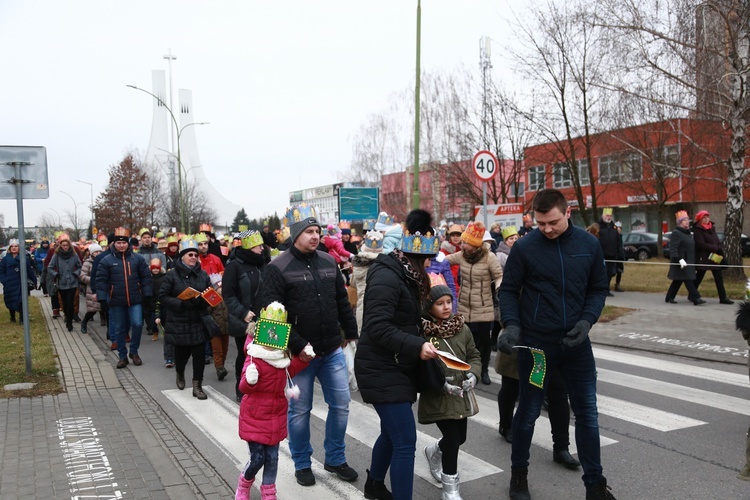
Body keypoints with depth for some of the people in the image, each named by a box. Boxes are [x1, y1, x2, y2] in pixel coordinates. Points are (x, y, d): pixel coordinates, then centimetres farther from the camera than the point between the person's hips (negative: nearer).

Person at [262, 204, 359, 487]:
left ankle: (335, 459, 29)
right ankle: (302, 464, 28)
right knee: (300, 410, 9)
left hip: (332, 350, 5)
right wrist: (297, 346, -19)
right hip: (300, 353, -5)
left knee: (341, 404, 11)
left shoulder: (328, 261, 5)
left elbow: (342, 302, 13)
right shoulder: (278, 268, -12)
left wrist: (351, 333, 14)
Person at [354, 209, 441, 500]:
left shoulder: (403, 274, 12)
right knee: (405, 442, -10)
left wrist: (421, 341, 4)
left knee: (392, 432, 23)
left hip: (394, 368, 11)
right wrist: (417, 346, -31)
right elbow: (377, 327, -29)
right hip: (382, 371, -10)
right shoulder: (386, 277, -21)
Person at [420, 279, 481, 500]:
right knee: (453, 438, -8)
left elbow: (474, 355, 10)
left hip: (461, 395, 6)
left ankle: (434, 451, 50)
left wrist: (473, 374, -9)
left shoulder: (463, 329, 1)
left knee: (459, 437, 17)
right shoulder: (422, 333, -17)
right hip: (438, 397, -6)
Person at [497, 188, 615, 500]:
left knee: (587, 413, 9)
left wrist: (587, 320, -12)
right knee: (528, 412, 11)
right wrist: (512, 325, -19)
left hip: (576, 343, 2)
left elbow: (598, 289, 5)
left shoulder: (589, 244, -2)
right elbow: (508, 290, -4)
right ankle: (519, 474, 31)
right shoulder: (524, 247, -10)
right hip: (535, 343, -2)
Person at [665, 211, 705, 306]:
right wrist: (679, 259, -29)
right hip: (681, 262, -9)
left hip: (689, 262, 9)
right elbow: (673, 248, -21)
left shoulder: (689, 233, 17)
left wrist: (694, 261, 23)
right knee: (688, 280, -10)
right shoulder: (676, 233, -13)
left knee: (678, 280, 12)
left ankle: (669, 298, 19)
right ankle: (696, 298, -10)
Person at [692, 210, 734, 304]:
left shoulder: (711, 228, 13)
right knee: (699, 277, 4)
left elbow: (717, 241, 14)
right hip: (703, 258, -7)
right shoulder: (698, 230, -11)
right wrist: (715, 248, -20)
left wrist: (720, 249, -6)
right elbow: (701, 244, -19)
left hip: (715, 257, 7)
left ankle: (723, 298, 5)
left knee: (719, 277, 3)